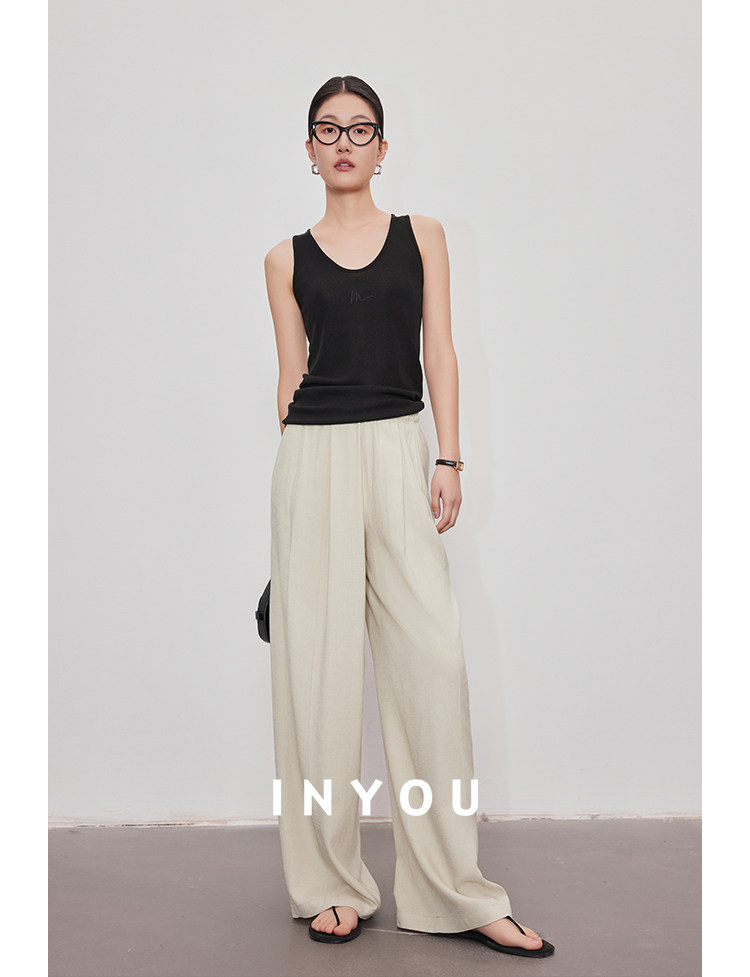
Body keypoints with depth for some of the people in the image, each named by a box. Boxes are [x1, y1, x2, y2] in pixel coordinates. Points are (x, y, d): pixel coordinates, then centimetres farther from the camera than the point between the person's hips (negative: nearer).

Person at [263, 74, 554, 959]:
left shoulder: (421, 236, 12)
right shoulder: (287, 259, 11)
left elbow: (439, 352, 7)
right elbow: (290, 375, 10)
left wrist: (448, 461, -2)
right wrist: (301, 475, 9)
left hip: (397, 452, 0)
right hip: (312, 459, 0)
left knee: (432, 658, -6)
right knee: (318, 664, 0)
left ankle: (455, 893, 4)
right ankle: (332, 885, 13)